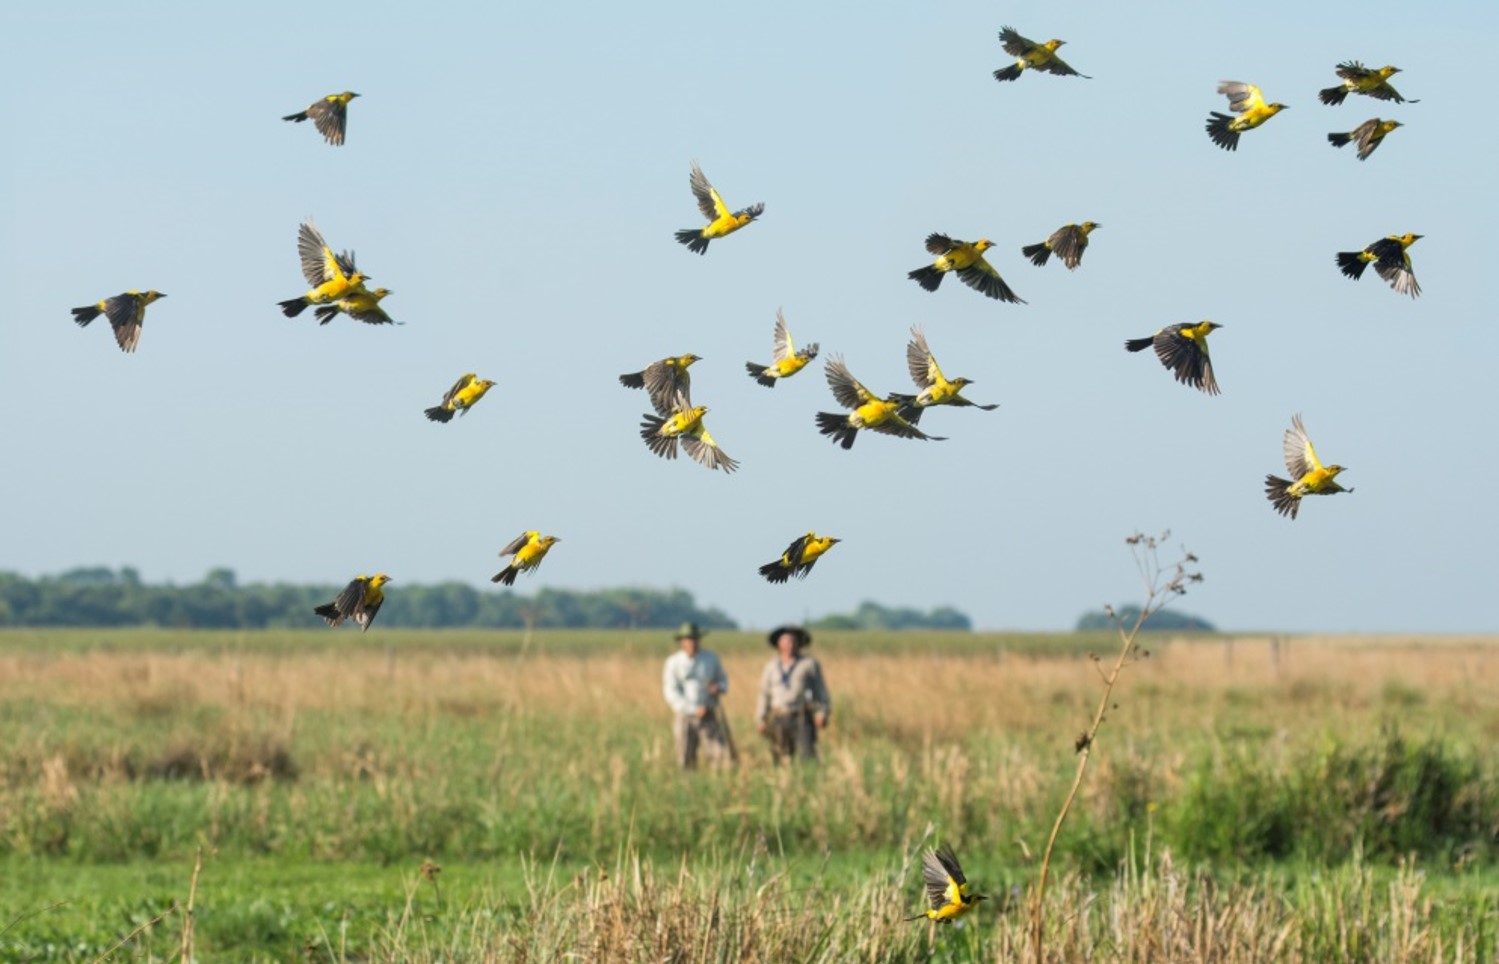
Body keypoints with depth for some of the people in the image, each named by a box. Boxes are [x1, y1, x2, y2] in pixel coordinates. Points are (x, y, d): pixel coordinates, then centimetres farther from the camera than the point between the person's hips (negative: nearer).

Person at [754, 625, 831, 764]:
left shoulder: (809, 664, 3)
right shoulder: (771, 666, 12)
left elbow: (820, 691, 1)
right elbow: (764, 694, 15)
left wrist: (822, 714, -10)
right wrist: (760, 720, 10)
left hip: (802, 719, -3)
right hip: (778, 719, 3)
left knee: (807, 756, -16)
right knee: (782, 760, 0)